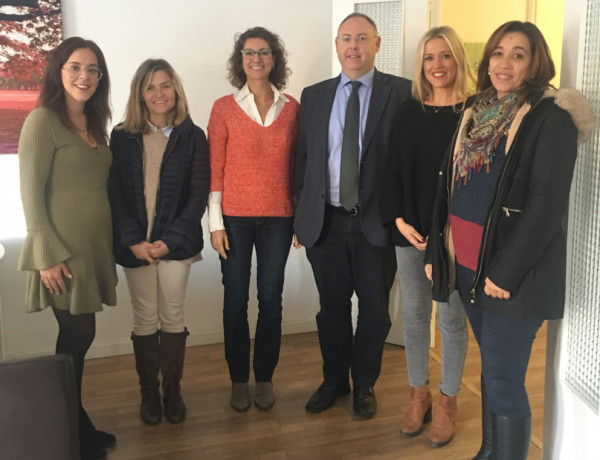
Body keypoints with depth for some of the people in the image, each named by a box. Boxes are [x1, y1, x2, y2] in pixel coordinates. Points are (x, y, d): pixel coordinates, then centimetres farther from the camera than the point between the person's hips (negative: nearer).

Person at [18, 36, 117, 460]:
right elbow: (31, 193, -12)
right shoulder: (43, 120, -9)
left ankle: (78, 425, 24)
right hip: (63, 250, -7)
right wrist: (48, 257, -16)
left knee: (77, 337, 12)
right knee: (79, 336, -1)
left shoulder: (94, 124, 13)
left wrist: (109, 244, 10)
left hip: (95, 246, 7)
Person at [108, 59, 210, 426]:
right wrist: (134, 241, -11)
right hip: (135, 244, 1)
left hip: (177, 241, -1)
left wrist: (169, 240, -11)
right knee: (145, 318, 7)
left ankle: (173, 389, 22)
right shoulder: (122, 137, 2)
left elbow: (198, 194, -4)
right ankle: (149, 391, 23)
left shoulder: (192, 137, -1)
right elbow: (115, 193, 0)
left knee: (172, 316, 6)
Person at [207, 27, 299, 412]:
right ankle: (239, 380, 20)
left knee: (271, 299, 7)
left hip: (277, 217, 1)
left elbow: (295, 164, 8)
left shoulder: (291, 108, 5)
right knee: (236, 300, 5)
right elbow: (215, 168, 0)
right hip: (236, 217, -1)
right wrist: (215, 223, -4)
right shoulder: (224, 108, 0)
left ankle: (265, 378, 22)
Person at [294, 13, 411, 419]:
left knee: (374, 310, 11)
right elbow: (303, 158, 10)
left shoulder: (402, 93, -3)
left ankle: (365, 385, 32)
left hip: (377, 222, -2)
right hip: (326, 221, 3)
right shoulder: (314, 96, 8)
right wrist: (302, 215, 7)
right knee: (333, 308, 15)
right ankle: (334, 381, 35)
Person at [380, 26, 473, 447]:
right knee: (414, 314, 11)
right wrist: (399, 220, -7)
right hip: (410, 232, 3)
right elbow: (393, 170, 5)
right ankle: (419, 394, 28)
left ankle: (448, 401, 23)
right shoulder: (408, 111, 5)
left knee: (452, 318, 6)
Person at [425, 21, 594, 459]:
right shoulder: (475, 115, 11)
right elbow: (450, 190, 13)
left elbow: (548, 204, -17)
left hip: (510, 274, -6)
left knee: (504, 381, -1)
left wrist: (507, 271, -20)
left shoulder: (551, 118, -10)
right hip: (469, 266, 7)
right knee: (491, 369, 18)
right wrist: (436, 251, 8)